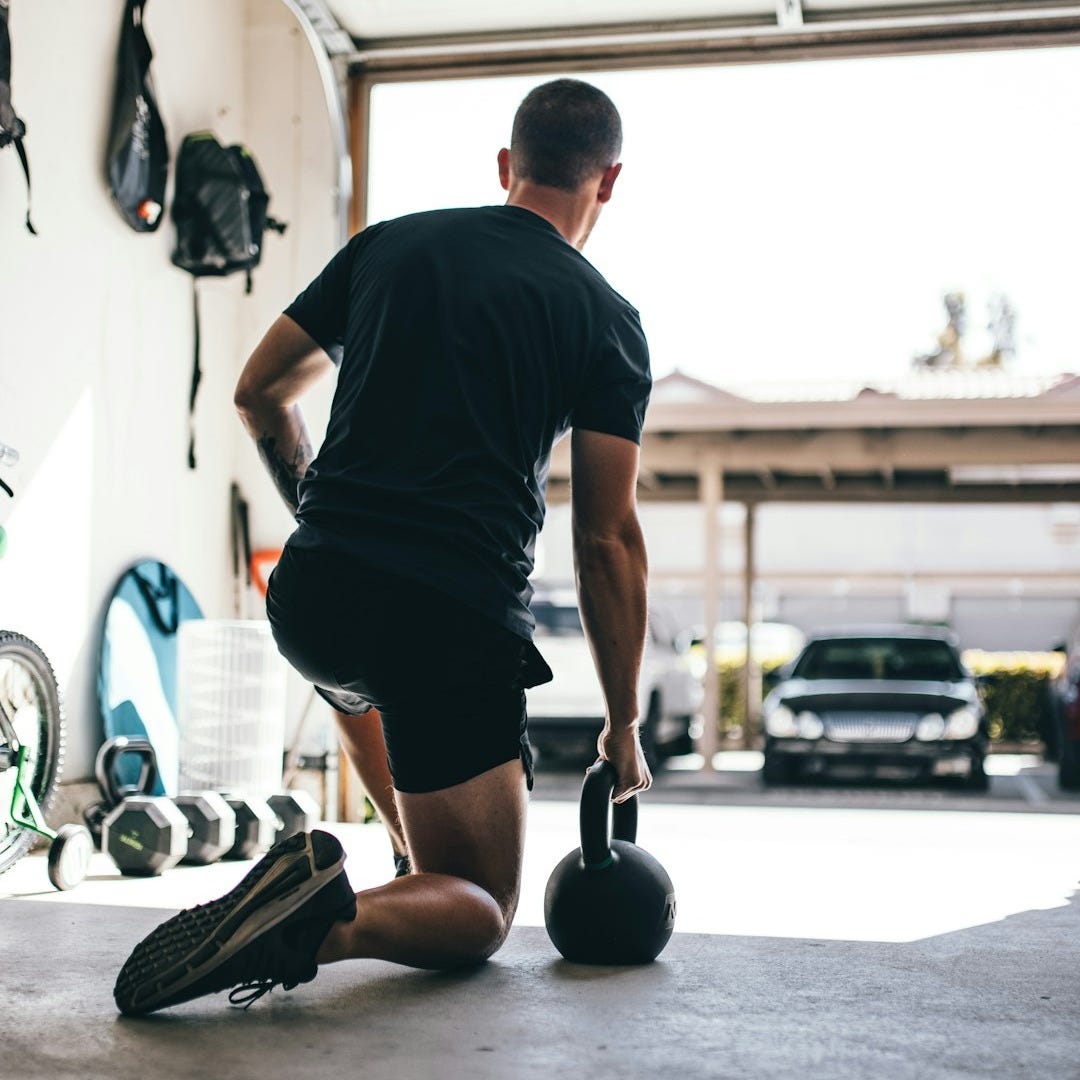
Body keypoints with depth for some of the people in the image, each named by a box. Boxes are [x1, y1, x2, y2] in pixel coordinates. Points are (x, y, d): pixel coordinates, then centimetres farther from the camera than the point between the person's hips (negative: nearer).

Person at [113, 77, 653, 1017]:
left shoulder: (389, 243, 14)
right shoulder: (606, 319, 4)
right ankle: (326, 919, -23)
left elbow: (260, 392, 19)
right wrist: (624, 726, 9)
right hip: (456, 622, -4)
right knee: (479, 919, 7)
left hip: (310, 597, 5)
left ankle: (424, 862, 36)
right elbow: (607, 540, 1)